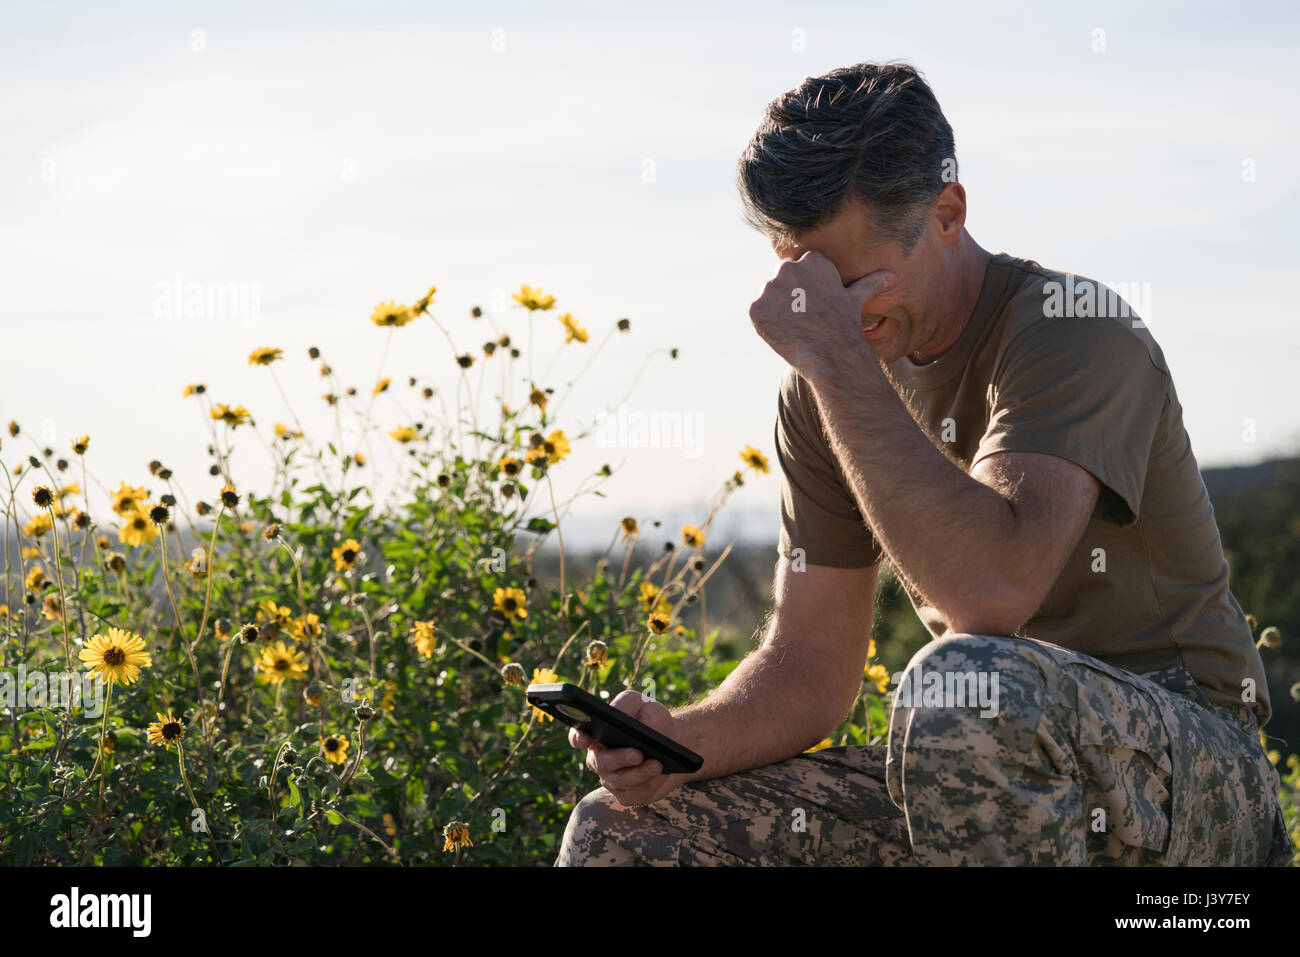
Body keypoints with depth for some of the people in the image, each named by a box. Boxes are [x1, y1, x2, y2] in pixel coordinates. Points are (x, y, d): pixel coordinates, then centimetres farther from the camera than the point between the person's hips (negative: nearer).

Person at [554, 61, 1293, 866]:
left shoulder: (1075, 331, -17)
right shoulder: (827, 392, 5)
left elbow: (991, 592, -34)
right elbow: (811, 663, 6)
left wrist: (838, 361, -29)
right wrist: (680, 741, -15)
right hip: (983, 775, 5)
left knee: (969, 683, -39)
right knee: (617, 836, -7)